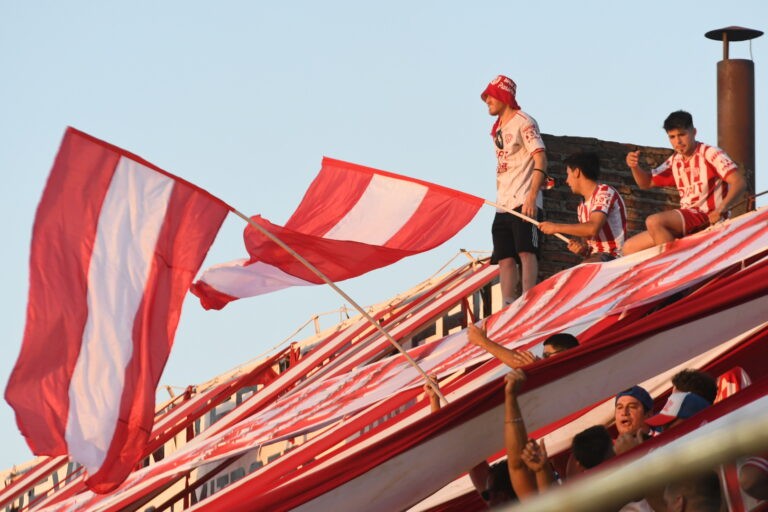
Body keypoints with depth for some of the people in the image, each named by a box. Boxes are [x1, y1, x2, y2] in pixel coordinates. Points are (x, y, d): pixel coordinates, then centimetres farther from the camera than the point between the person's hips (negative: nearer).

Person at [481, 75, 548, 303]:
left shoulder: (523, 122, -3)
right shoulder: (497, 129, 22)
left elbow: (540, 159, -13)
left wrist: (532, 196, -23)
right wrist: (500, 200, 15)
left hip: (524, 203, -9)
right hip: (503, 205, 9)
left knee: (525, 252, -18)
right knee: (505, 258, 1)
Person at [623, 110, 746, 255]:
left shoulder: (710, 154, -5)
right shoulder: (674, 161, 17)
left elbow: (739, 182, -15)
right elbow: (646, 182, 26)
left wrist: (721, 210, -31)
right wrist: (635, 166, 3)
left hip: (708, 218, -8)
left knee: (654, 222, -30)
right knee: (630, 248, 2)